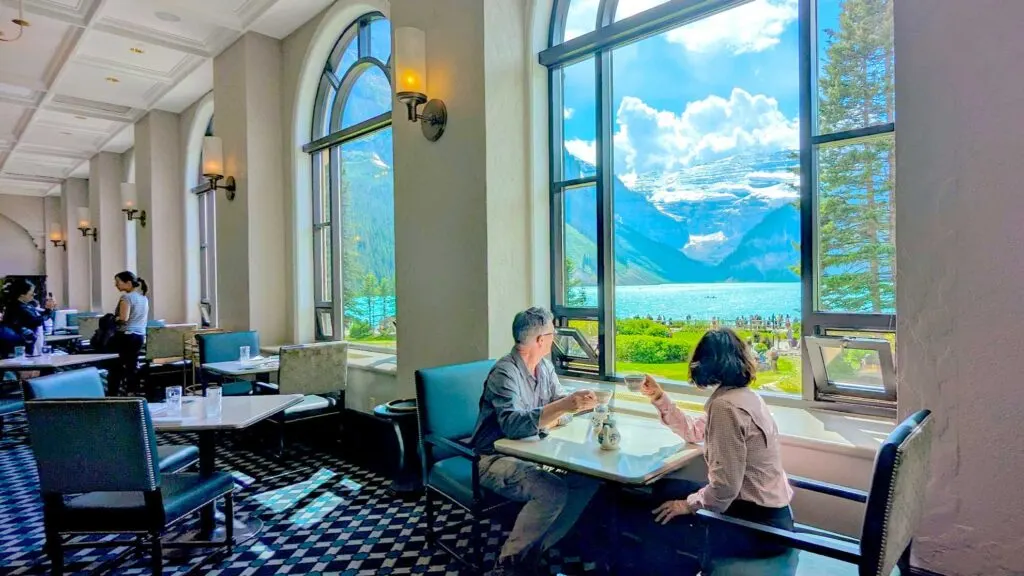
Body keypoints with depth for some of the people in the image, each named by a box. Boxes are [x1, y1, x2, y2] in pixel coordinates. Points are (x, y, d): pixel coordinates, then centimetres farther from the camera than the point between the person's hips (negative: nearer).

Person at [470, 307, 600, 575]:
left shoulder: (544, 366, 3)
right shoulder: (505, 373, -23)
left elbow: (560, 406, 8)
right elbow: (513, 425, -36)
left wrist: (566, 410, -16)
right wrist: (562, 406, -44)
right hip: (496, 458, -8)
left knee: (589, 478, -9)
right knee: (553, 490, -29)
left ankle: (534, 549, 1)